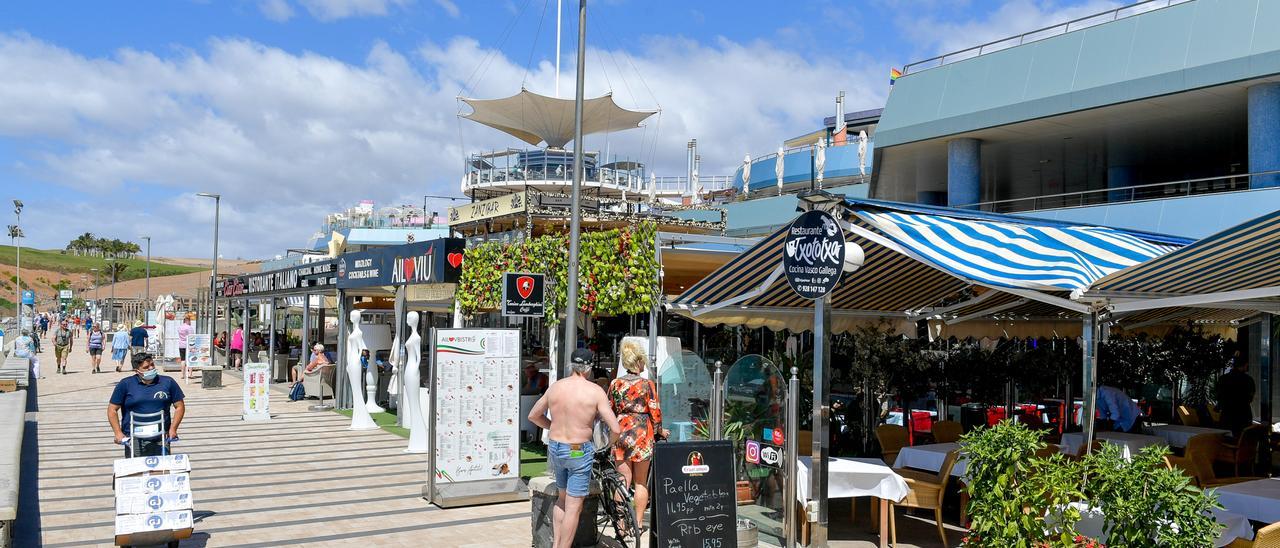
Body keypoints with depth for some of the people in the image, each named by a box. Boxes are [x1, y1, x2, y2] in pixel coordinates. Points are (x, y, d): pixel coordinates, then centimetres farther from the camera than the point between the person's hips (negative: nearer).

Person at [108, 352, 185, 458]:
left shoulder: (168, 382, 6)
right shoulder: (125, 384, 3)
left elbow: (179, 406, 10)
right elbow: (112, 409, 6)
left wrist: (173, 429, 0)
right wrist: (118, 433, -3)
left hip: (160, 439, 1)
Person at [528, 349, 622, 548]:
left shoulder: (555, 387, 2)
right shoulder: (595, 391, -12)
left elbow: (533, 415, 15)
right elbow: (615, 429, -16)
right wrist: (610, 444, 4)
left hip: (555, 448, 5)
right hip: (579, 451, -5)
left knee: (563, 498, 23)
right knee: (573, 507, 3)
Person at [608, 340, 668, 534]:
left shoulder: (615, 384, 4)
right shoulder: (647, 384, -7)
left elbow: (610, 411, 9)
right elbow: (655, 412, -5)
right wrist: (659, 431, 12)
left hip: (621, 433, 3)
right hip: (642, 433, -3)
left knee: (623, 481, 5)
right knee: (641, 483, 8)